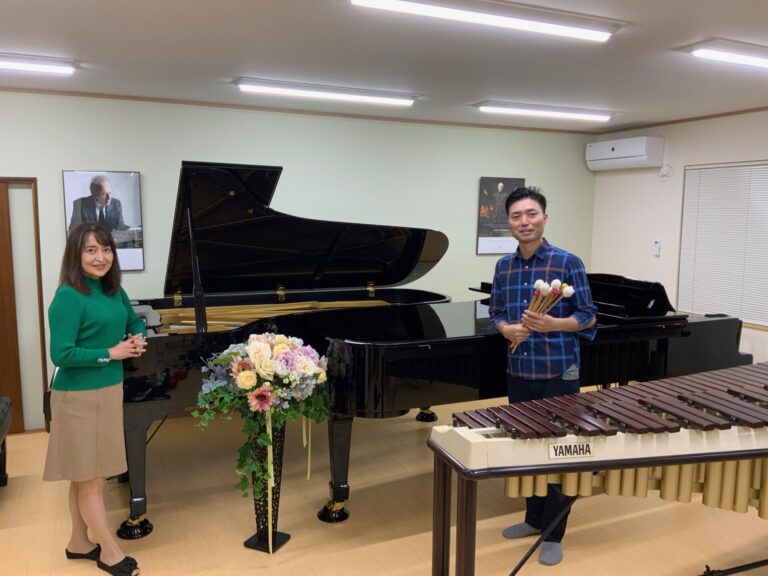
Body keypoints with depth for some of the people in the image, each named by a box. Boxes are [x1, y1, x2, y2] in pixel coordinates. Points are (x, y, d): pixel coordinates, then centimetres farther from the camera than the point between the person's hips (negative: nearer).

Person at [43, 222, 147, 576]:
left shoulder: (113, 290, 6)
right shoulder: (68, 297, -17)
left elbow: (134, 322, 22)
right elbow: (61, 354, -21)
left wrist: (138, 339, 1)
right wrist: (111, 353, -16)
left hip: (109, 391, 8)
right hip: (79, 397, -7)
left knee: (85, 475, 18)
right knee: (90, 476, 5)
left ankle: (79, 542, 33)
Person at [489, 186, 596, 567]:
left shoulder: (568, 263, -10)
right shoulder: (503, 267, 5)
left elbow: (588, 317, -8)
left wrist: (552, 325, -24)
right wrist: (507, 329, -10)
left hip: (559, 376, -5)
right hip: (518, 375, 5)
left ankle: (553, 535, 23)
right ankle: (534, 518, 36)